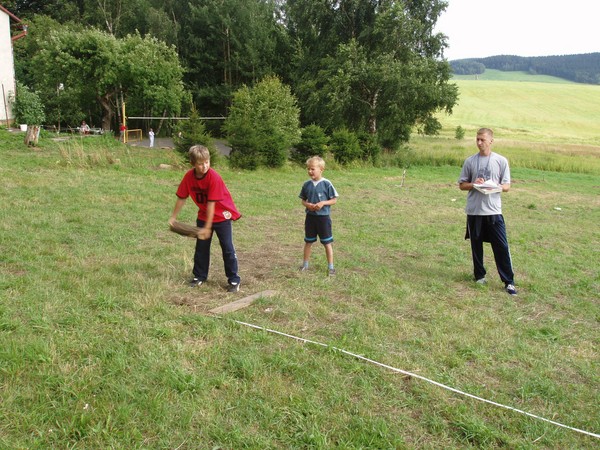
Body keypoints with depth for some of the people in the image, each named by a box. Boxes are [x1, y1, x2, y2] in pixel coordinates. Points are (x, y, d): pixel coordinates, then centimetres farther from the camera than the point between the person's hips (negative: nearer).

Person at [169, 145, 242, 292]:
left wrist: (207, 227, -25)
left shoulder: (214, 177, -28)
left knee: (227, 248, -5)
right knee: (201, 247, 12)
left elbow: (211, 204, -27)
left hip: (222, 215, -5)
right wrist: (173, 217, 4)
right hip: (204, 215, 5)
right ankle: (199, 276, 27)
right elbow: (182, 198, 0)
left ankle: (234, 280, 4)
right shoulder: (189, 176, -12)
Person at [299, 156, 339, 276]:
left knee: (327, 243, 5)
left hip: (323, 217, -3)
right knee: (308, 242, 15)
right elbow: (303, 200, 10)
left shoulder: (326, 184, -11)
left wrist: (323, 203, -20)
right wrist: (307, 205, -11)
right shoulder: (306, 184, 0)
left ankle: (330, 267, 16)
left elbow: (334, 200, -6)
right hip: (310, 216, 4)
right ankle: (305, 264, 29)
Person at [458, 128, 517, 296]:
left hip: (493, 211, -2)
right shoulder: (470, 161, 5)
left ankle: (508, 281, 4)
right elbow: (462, 185, 9)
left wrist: (494, 186, -18)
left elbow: (507, 186, 3)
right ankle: (479, 275, 27)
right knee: (476, 245, 11)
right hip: (474, 210, 2)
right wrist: (473, 184, -11)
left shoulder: (501, 161, 1)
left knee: (502, 247, -3)